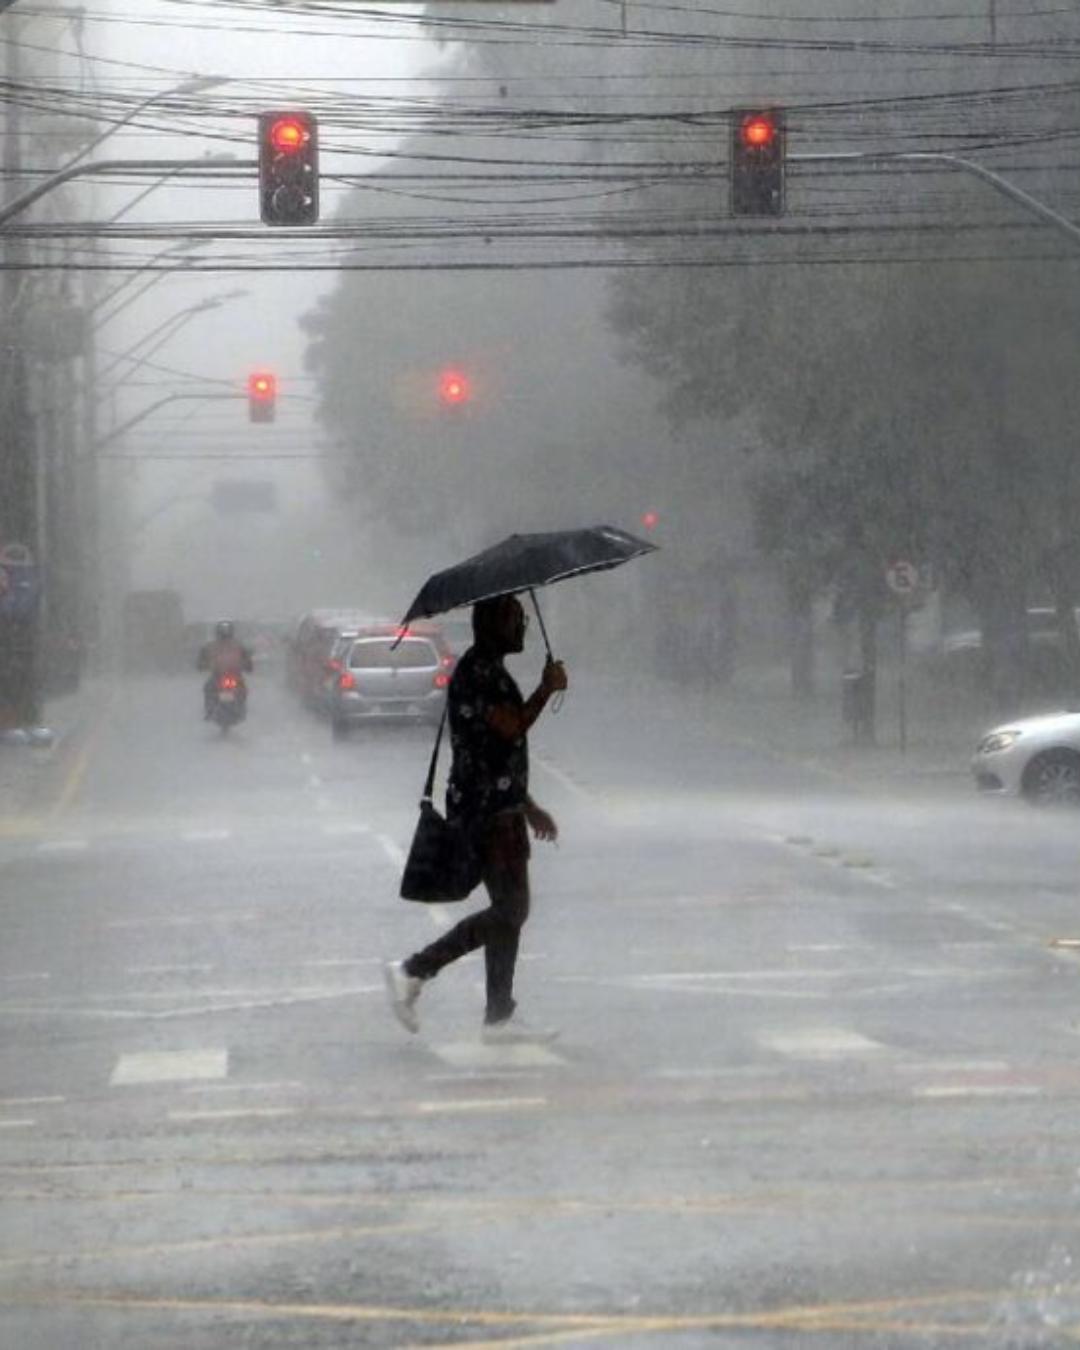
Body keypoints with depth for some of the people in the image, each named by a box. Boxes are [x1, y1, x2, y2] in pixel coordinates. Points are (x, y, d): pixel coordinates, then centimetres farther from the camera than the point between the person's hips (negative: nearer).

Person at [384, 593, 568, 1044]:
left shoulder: (490, 670, 20)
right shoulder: (478, 671, -14)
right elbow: (511, 727, -25)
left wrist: (528, 807, 28)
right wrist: (547, 689, -10)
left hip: (499, 808, 11)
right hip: (487, 809, -11)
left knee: (509, 911, 8)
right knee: (509, 911, -11)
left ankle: (500, 1018, 8)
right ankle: (413, 971, -6)